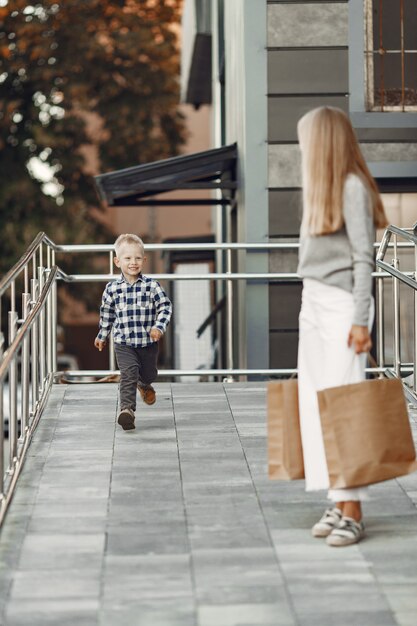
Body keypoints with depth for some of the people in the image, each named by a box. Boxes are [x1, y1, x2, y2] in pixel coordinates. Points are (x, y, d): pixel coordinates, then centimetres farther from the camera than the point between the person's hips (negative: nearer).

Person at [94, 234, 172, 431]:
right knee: (128, 374, -19)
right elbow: (106, 313, 12)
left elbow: (165, 307, -6)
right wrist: (102, 335, 21)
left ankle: (144, 385, 55)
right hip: (123, 342, -1)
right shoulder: (112, 288, -3)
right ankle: (127, 409, -22)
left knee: (148, 374, 19)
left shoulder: (151, 285, -7)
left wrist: (159, 326, -21)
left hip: (148, 342, 1)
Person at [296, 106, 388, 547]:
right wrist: (311, 308, 17)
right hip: (313, 304, 9)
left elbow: (363, 257, -14)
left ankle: (352, 512, -6)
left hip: (342, 307, -9)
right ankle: (337, 505, 10)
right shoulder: (321, 190, 15)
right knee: (315, 405, 6)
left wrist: (360, 320, -17)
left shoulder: (353, 188, -10)